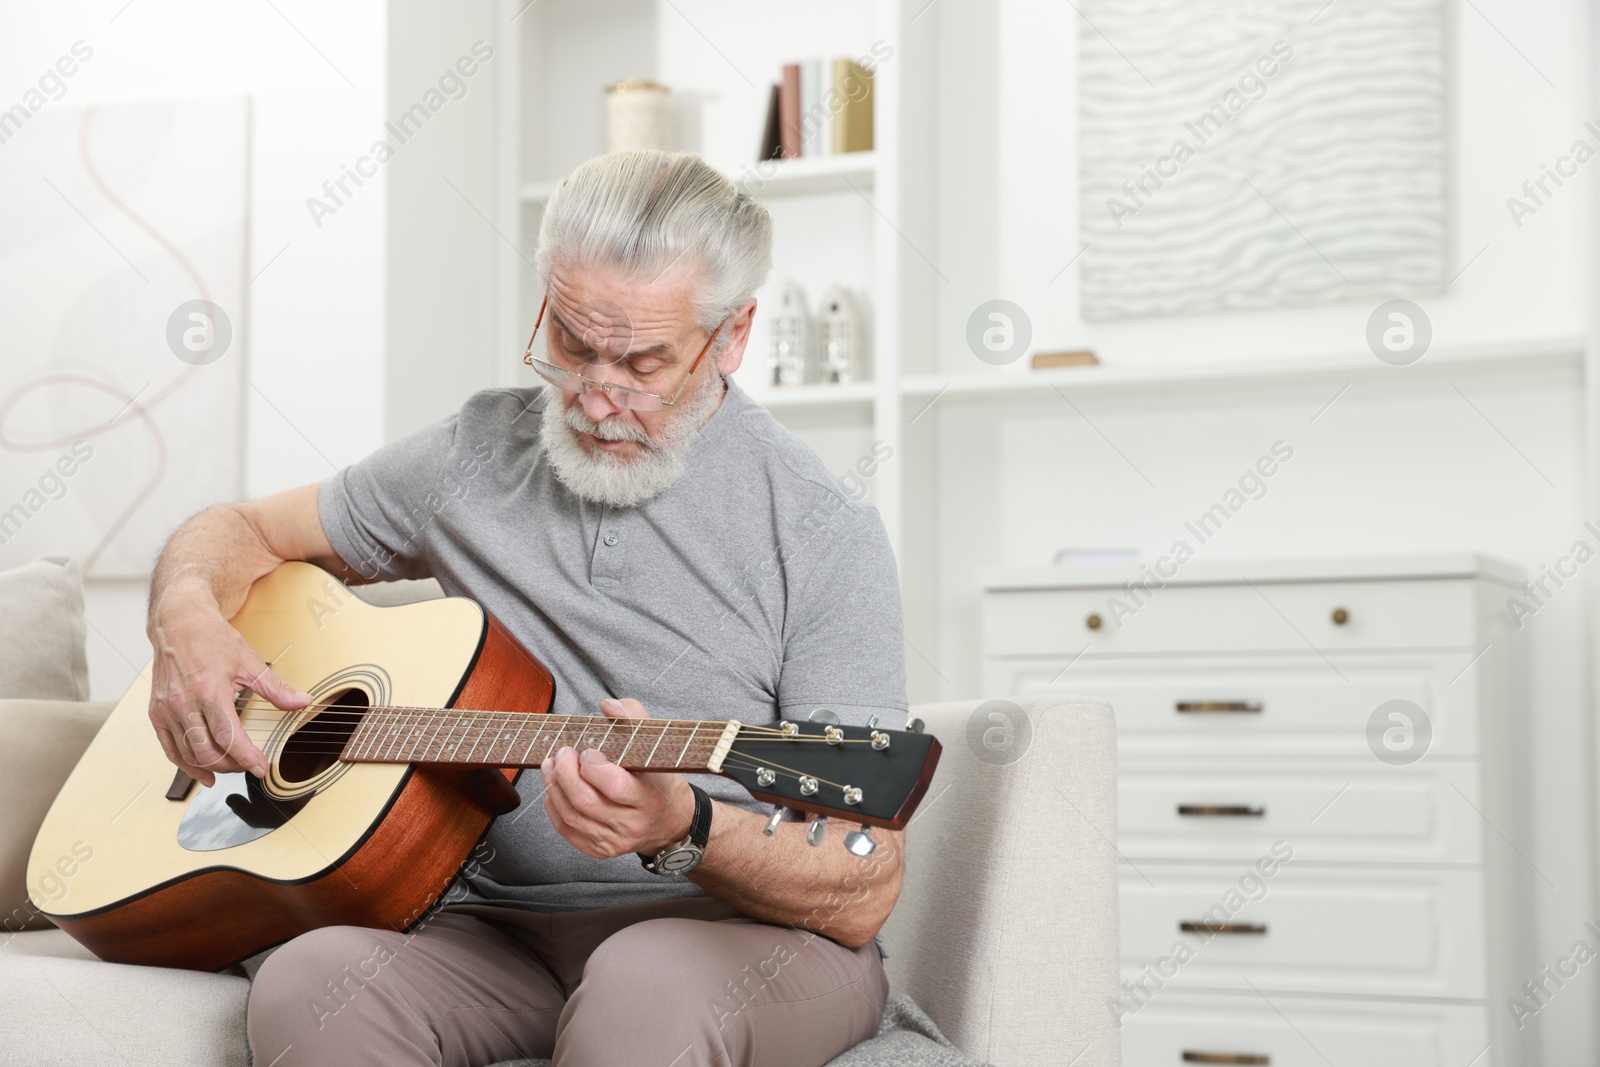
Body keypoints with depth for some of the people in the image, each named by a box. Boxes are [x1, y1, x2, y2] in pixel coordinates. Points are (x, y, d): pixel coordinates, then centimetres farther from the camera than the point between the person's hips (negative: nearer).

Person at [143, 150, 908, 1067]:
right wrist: (187, 622, -3)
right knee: (309, 987, -28)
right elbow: (246, 533, 21)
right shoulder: (481, 455, 8)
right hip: (507, 917, 5)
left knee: (644, 991, -40)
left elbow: (863, 895, -13)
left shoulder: (822, 533, -8)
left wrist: (681, 830, -31)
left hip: (752, 926, -4)